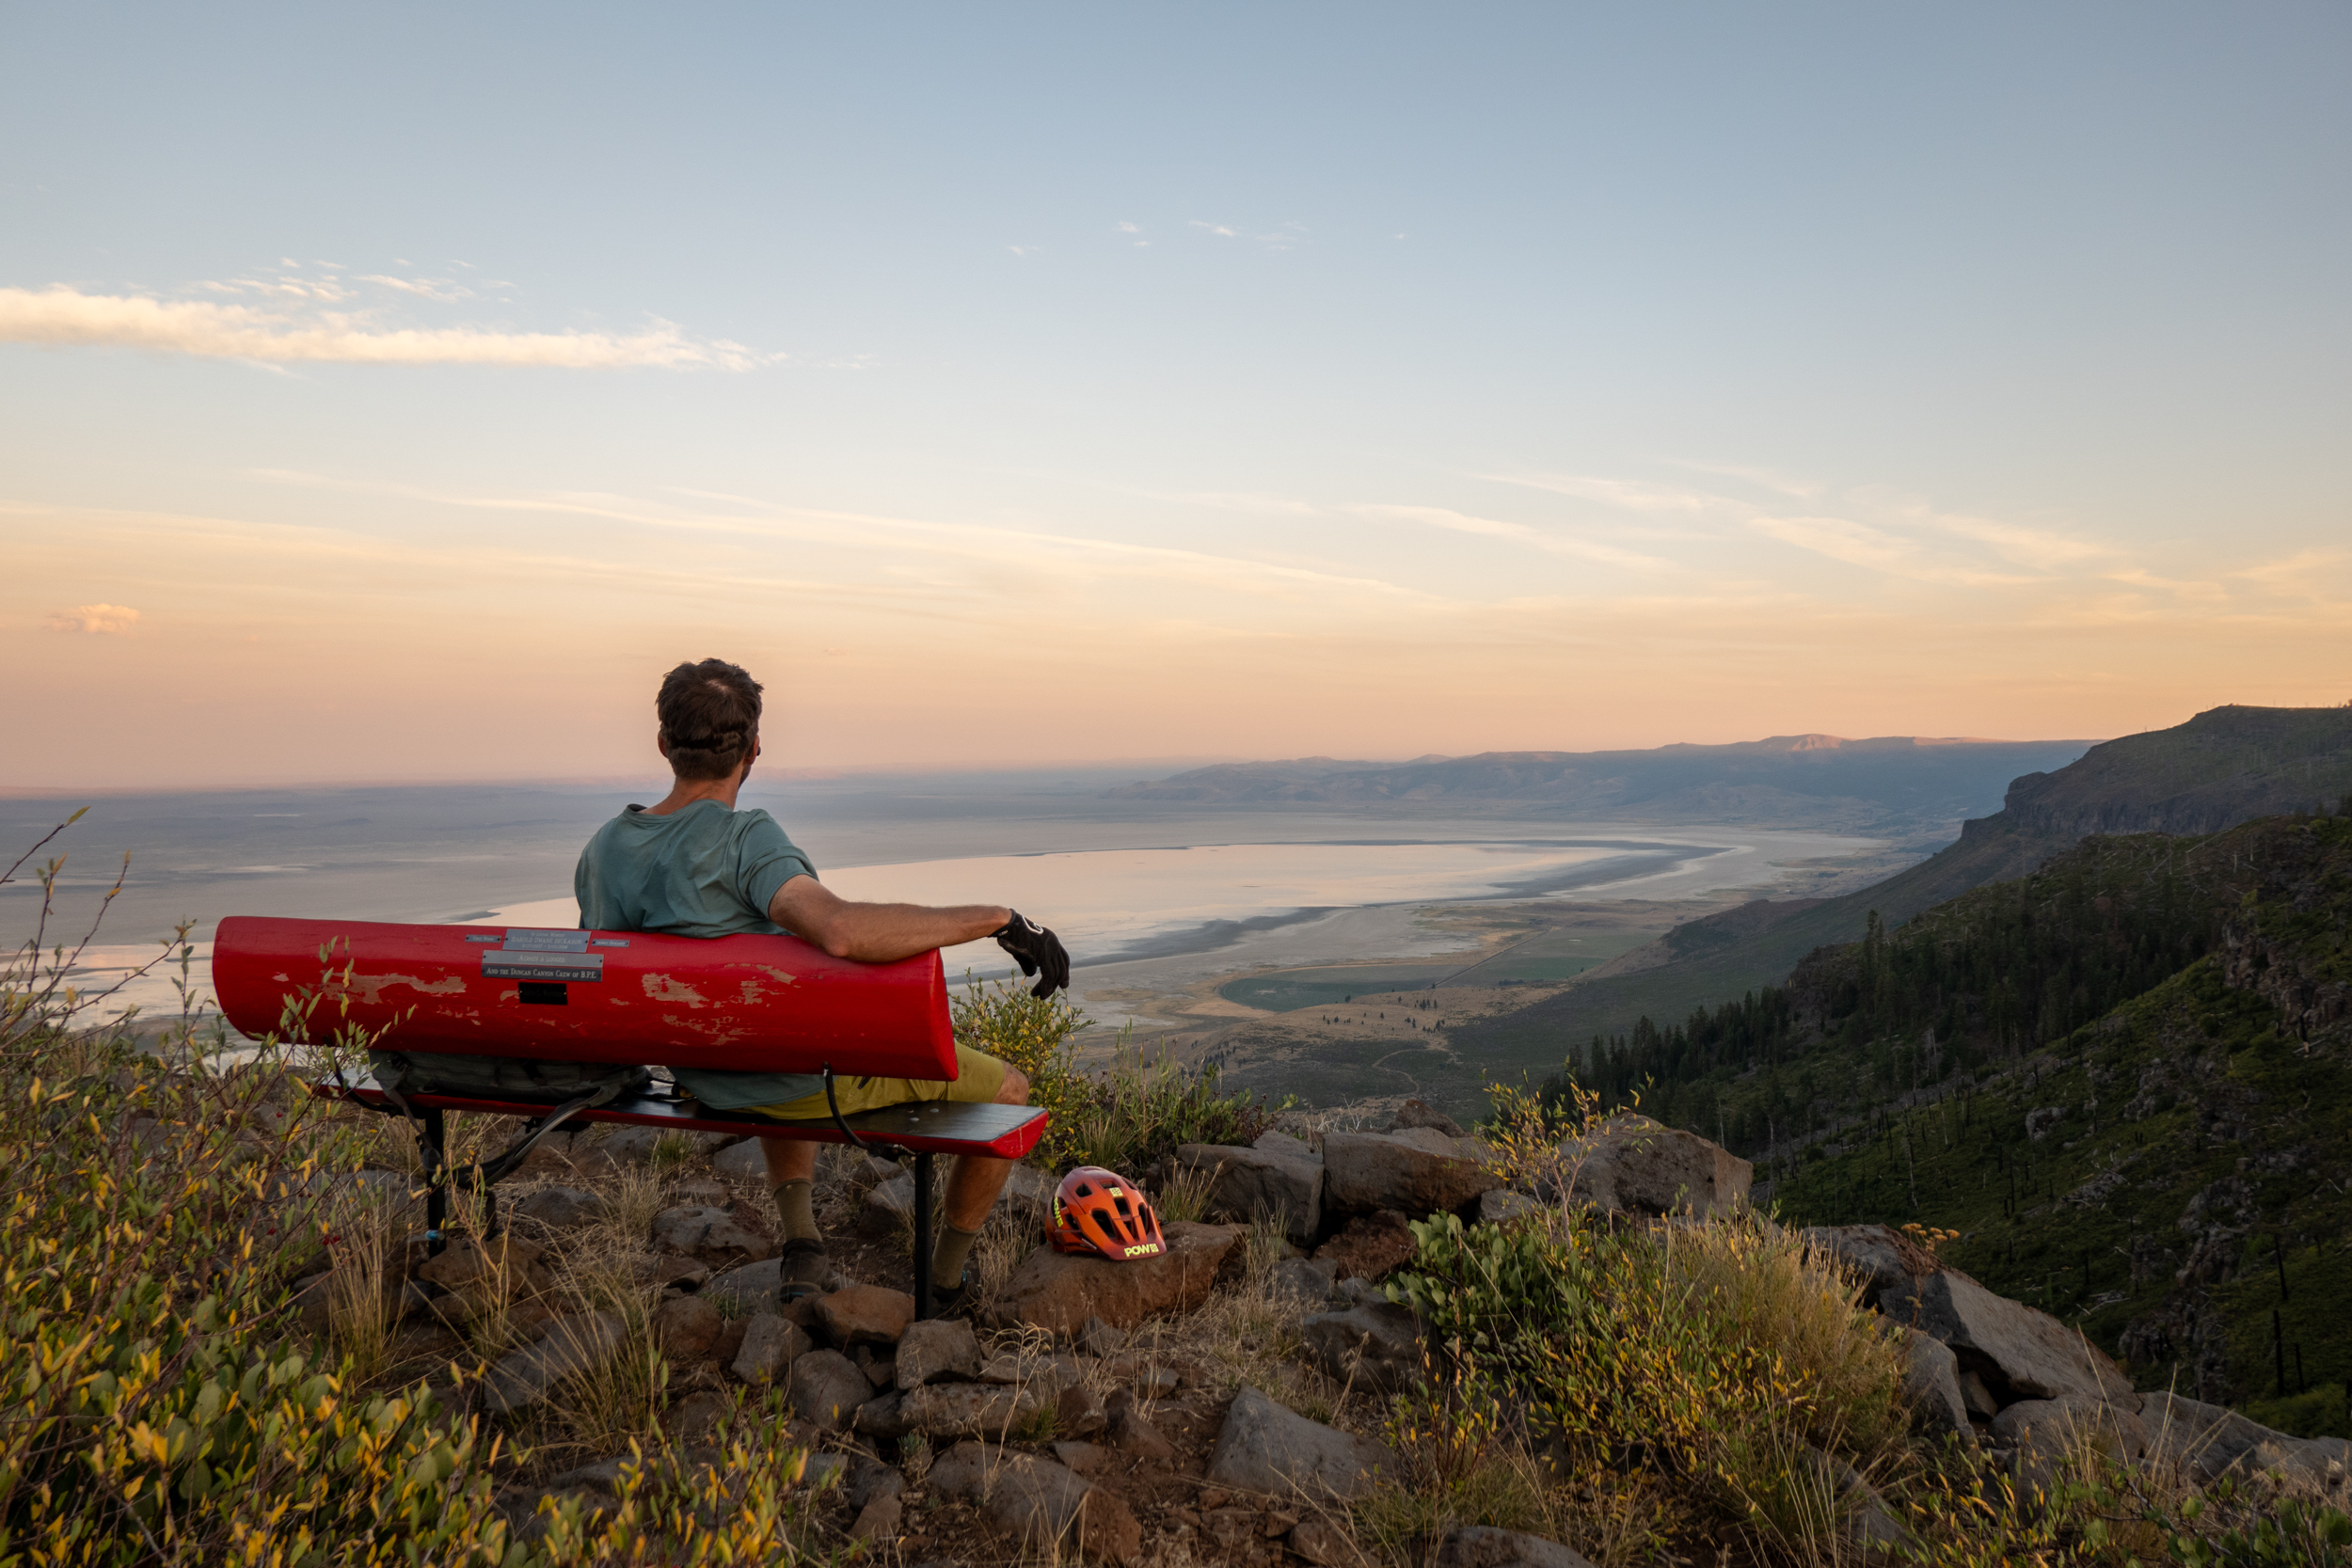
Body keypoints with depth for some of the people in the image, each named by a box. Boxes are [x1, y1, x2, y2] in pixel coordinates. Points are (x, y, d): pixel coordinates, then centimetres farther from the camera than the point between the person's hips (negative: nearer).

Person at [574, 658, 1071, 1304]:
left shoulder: (601, 851, -5)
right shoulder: (743, 838, -28)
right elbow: (842, 930, -46)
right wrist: (997, 917, -40)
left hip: (707, 1081, 7)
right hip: (822, 1076, -7)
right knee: (1008, 1090, 11)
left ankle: (801, 1239, 26)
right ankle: (946, 1284, 25)